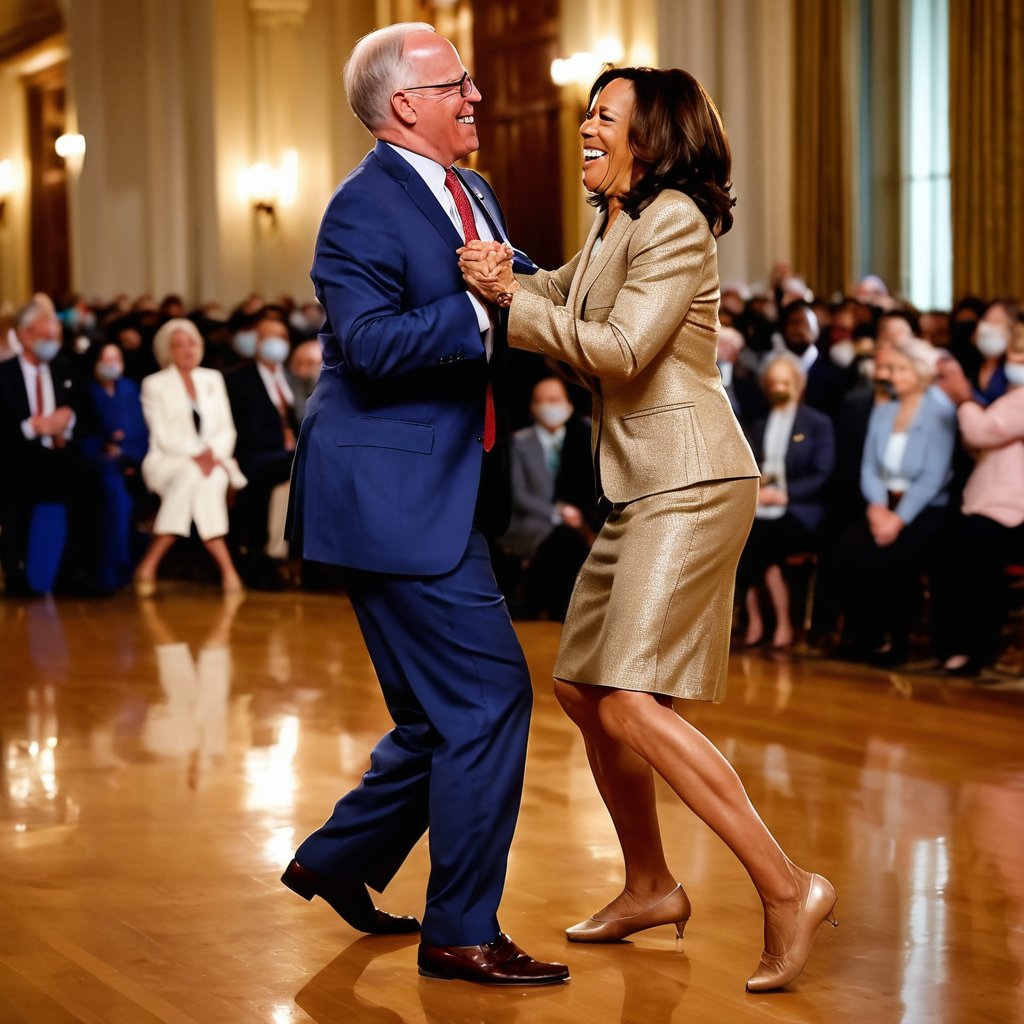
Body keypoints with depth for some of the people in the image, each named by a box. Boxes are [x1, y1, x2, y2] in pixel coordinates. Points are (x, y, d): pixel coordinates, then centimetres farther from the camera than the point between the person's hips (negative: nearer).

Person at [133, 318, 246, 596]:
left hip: (211, 460, 3)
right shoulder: (155, 384, 6)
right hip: (169, 462, -3)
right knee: (193, 474, -38)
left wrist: (213, 453, -9)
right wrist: (195, 453, -20)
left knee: (213, 478, -34)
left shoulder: (213, 379, 19)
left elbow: (226, 430, 12)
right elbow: (163, 436, -4)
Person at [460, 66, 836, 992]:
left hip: (689, 484, -10)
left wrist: (512, 299, -15)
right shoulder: (615, 226, 18)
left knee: (632, 702, -18)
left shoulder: (675, 222, -11)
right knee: (583, 691, 13)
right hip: (639, 488, 10)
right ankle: (651, 889, 27)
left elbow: (622, 350, -18)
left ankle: (787, 889, -15)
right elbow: (565, 294, 30)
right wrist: (510, 277, 9)